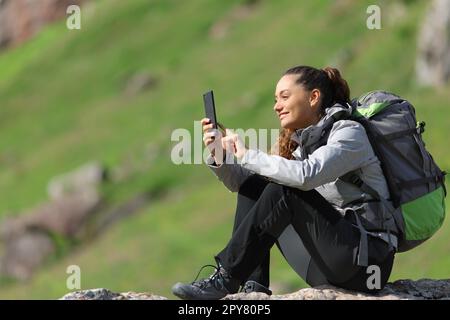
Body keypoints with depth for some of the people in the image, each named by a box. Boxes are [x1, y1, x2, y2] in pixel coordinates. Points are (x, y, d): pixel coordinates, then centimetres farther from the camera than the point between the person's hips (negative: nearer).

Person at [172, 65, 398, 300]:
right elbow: (241, 182, 14)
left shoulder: (349, 132, -9)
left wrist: (247, 156, -20)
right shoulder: (298, 142, 15)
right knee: (253, 185, 5)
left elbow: (307, 175, -27)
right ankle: (254, 286, -7)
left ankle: (226, 279, -18)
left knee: (284, 190, -23)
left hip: (369, 256, -8)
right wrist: (220, 157, -5)